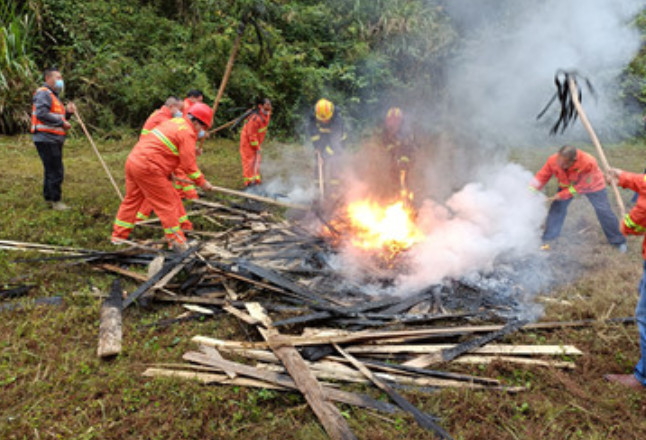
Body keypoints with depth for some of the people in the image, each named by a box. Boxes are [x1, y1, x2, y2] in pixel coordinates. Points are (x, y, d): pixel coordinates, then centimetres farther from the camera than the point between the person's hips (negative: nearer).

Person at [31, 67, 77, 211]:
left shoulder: (53, 95, 23)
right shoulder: (43, 93, -10)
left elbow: (56, 116, 23)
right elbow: (41, 114, -24)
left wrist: (68, 112, 5)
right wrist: (62, 122, -20)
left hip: (54, 140, 11)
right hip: (46, 139, -11)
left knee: (51, 170, 17)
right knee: (56, 171, -8)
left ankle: (48, 198, 27)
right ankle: (55, 201, -1)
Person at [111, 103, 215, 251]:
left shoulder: (176, 122, 18)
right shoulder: (187, 133, -11)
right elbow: (189, 165, -11)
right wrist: (202, 183, -2)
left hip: (133, 160, 10)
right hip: (148, 169, -10)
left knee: (132, 199, 20)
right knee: (168, 204, -1)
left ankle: (118, 236, 30)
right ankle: (177, 242, 5)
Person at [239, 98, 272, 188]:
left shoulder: (267, 114, -1)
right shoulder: (255, 118, -29)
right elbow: (251, 134, -26)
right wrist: (257, 147, -20)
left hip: (256, 141, 9)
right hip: (247, 141, -9)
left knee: (257, 159, 13)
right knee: (249, 160, -7)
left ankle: (256, 179, 22)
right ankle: (249, 181, -3)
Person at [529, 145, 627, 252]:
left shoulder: (589, 163, -41)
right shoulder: (553, 160, -32)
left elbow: (584, 186, -31)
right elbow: (542, 176, -19)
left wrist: (562, 195, -34)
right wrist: (532, 188, -36)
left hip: (592, 185, -3)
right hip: (567, 184, 3)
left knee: (603, 211, -5)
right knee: (557, 207, -9)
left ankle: (618, 241, 14)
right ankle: (547, 239, 6)